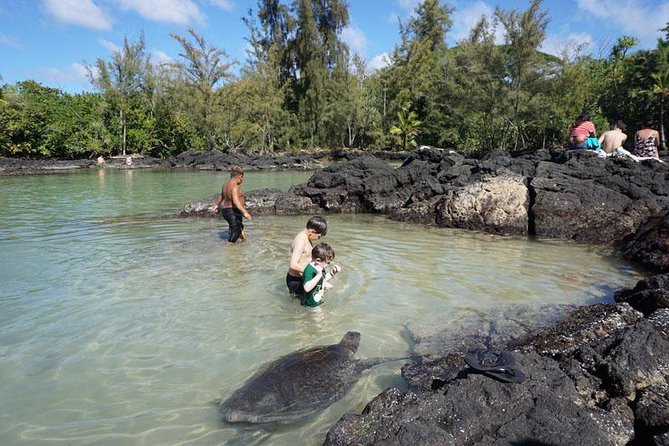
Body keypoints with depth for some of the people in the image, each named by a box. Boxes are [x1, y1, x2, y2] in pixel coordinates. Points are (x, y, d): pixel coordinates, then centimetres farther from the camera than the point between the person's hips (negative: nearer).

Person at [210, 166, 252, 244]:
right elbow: (236, 201, -34)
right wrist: (245, 212, -40)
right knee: (234, 234, -2)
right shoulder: (235, 186, -22)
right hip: (233, 212, -10)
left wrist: (215, 205, 36)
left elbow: (221, 196, 23)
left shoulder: (226, 184, 7)